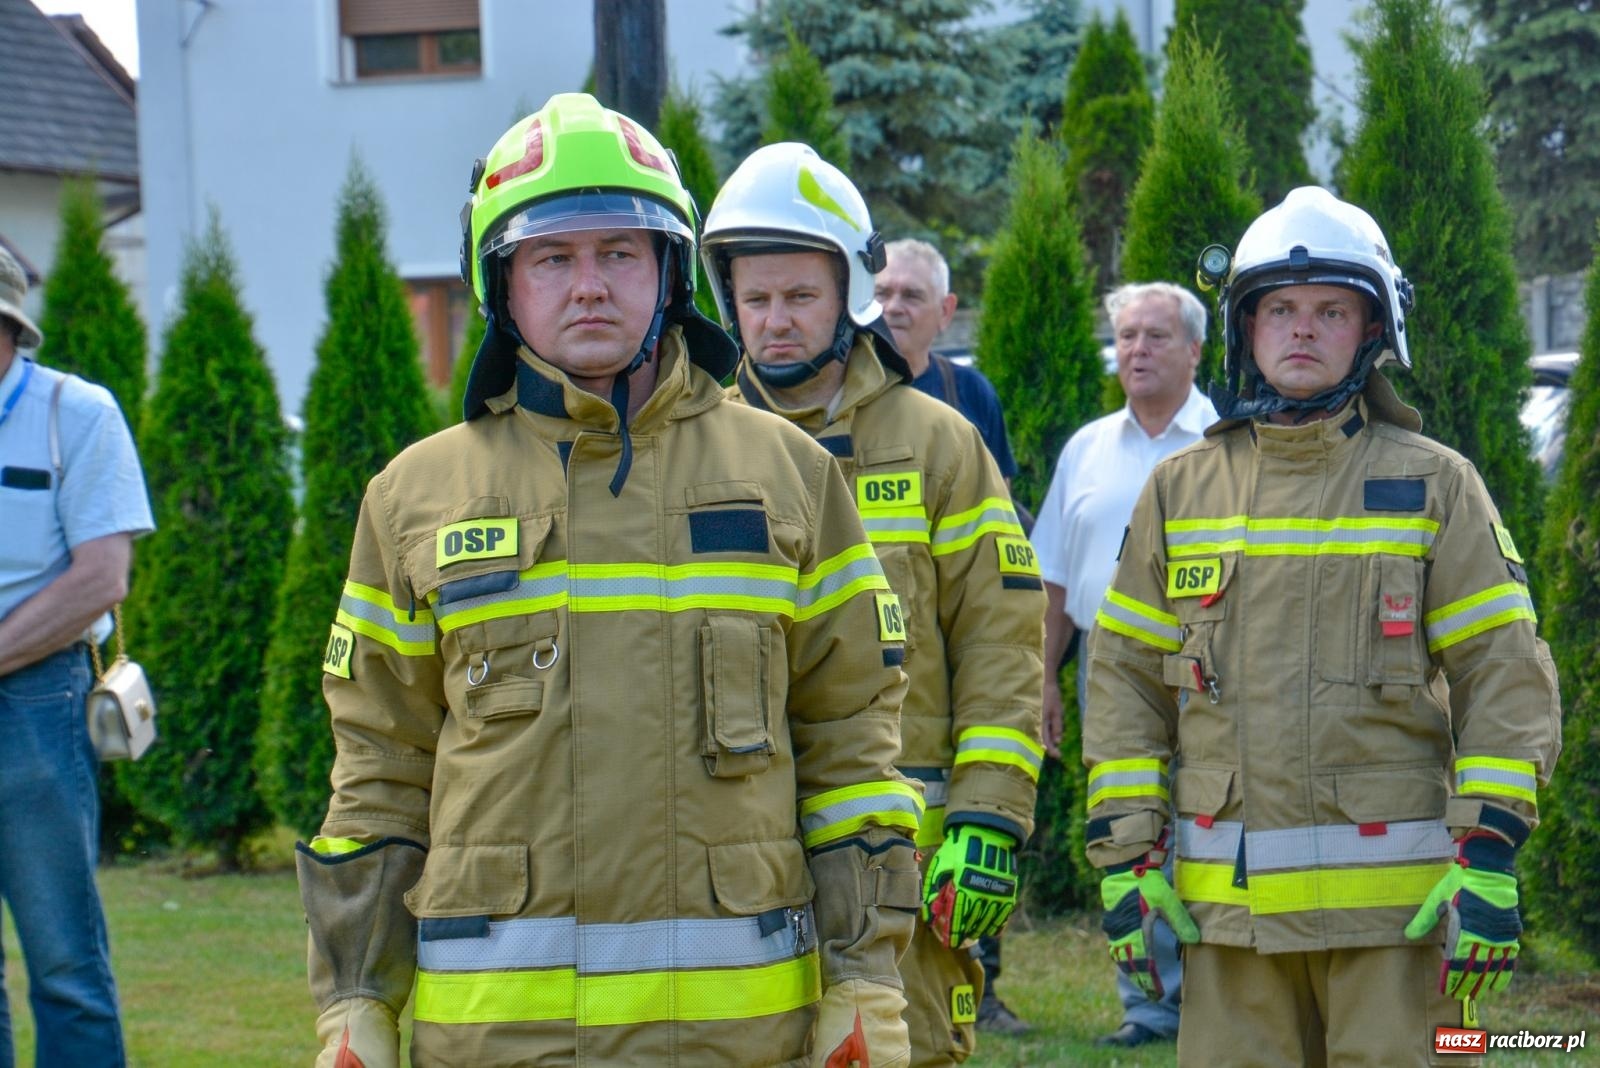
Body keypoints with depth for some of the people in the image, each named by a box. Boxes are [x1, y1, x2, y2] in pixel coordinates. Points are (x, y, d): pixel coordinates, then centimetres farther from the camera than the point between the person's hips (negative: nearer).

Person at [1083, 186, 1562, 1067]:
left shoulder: (1434, 486, 4)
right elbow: (1124, 677, 12)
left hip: (1397, 898, -2)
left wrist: (1489, 858, -10)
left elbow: (1508, 679, 0)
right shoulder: (1181, 492, 11)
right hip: (1228, 900, 2)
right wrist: (1125, 857, 3)